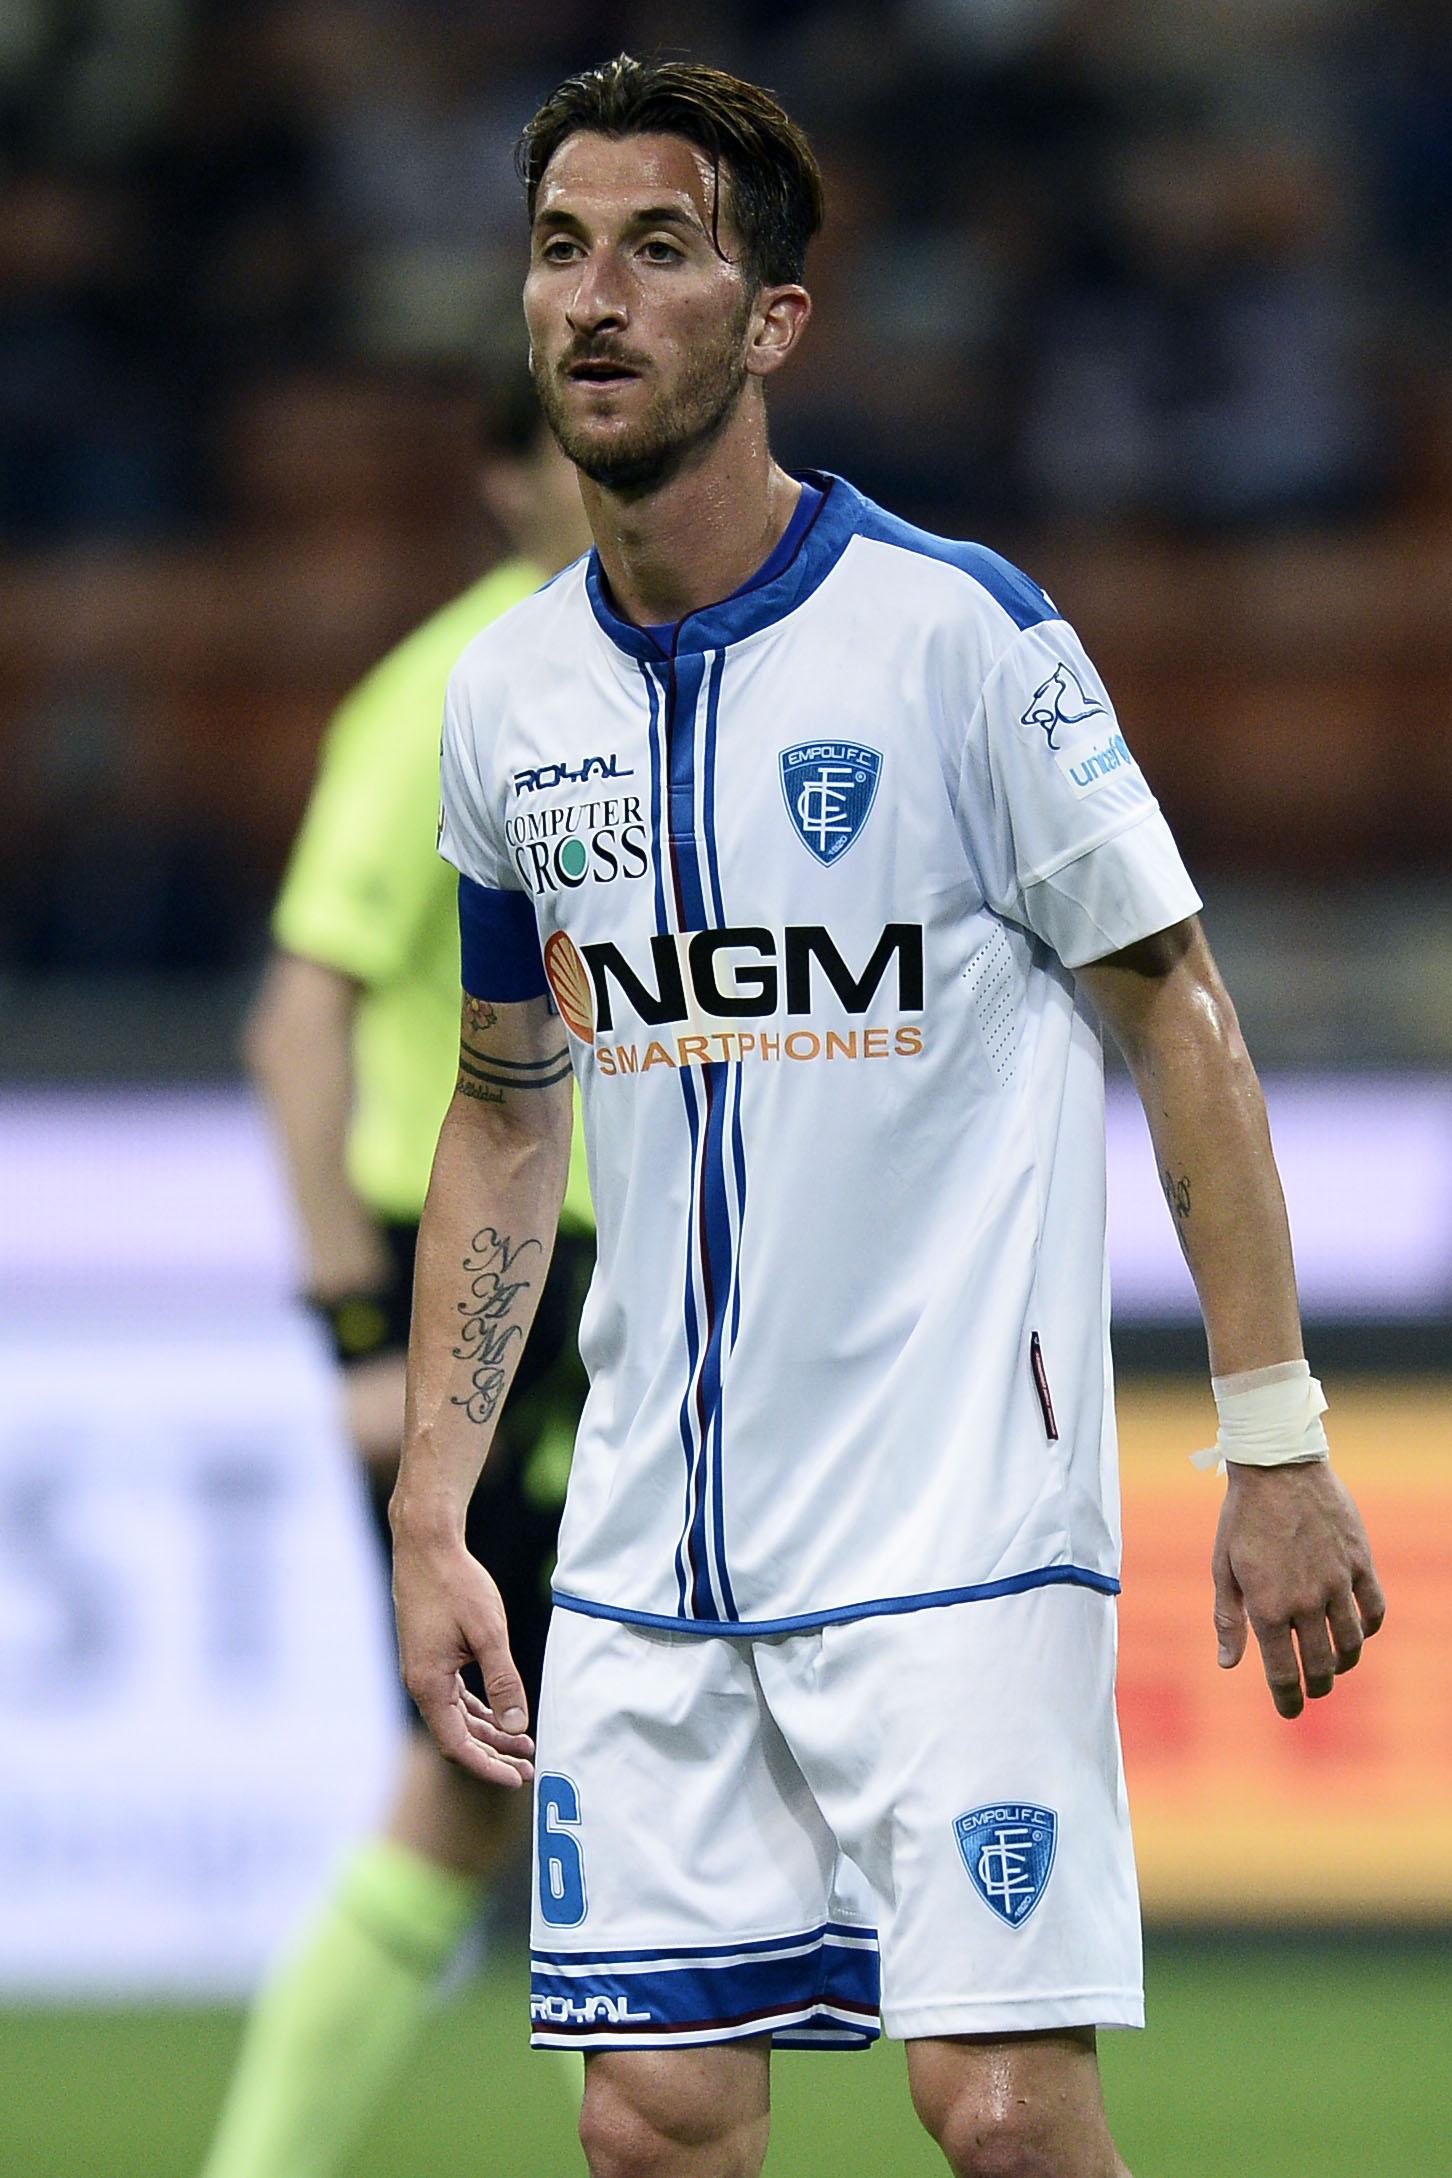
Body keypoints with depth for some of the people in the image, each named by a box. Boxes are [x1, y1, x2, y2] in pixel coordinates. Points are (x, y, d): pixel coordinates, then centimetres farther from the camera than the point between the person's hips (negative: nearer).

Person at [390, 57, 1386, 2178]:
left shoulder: (958, 633, -9)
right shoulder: (506, 695, 8)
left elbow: (1179, 1019, -3)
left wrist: (1275, 1442, -7)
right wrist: (429, 1512, 13)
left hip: (959, 1519, -5)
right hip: (649, 1541, 5)